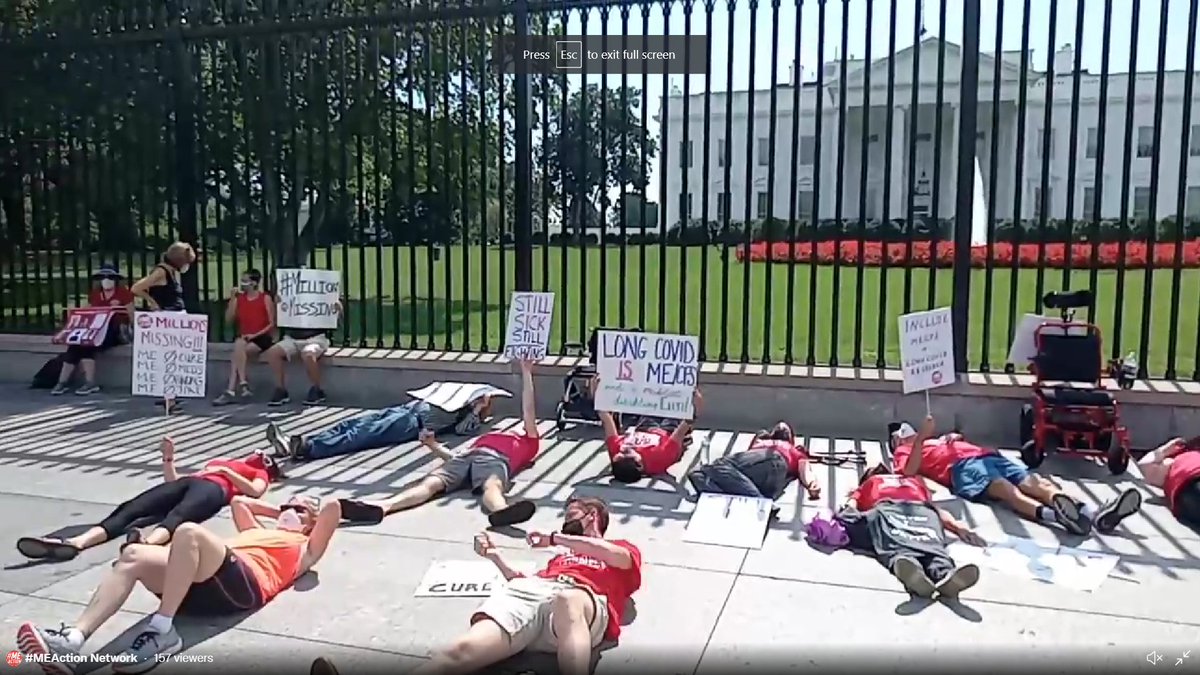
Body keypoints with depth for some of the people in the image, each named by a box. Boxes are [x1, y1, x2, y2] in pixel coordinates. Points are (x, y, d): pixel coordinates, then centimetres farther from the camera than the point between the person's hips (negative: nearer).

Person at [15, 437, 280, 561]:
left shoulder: (258, 474, 29)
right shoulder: (218, 463, 45)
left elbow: (255, 491, 4)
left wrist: (226, 471, 2)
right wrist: (168, 458, 24)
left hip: (212, 489, -6)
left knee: (178, 516, -41)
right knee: (131, 509, -22)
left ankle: (146, 543, -73)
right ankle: (74, 542, -44)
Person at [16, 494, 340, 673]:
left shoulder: (304, 548, 25)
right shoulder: (260, 532, 44)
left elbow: (332, 508, 10)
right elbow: (238, 502, 57)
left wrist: (316, 511, 30)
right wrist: (279, 511, 57)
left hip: (243, 583, -7)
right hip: (201, 584, 7)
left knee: (189, 533, -33)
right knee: (134, 556, -19)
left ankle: (161, 632, -33)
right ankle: (73, 639, -36)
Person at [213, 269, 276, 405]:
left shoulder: (266, 298, -3)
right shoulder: (239, 298, 9)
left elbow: (272, 324, -5)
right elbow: (229, 320, 3)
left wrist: (255, 335, -16)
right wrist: (232, 299, -3)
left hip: (262, 338, -4)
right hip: (244, 338, 4)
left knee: (239, 349, -29)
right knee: (238, 345, -31)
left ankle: (231, 392, -26)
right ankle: (242, 384, -33)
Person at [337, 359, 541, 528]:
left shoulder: (528, 443, 35)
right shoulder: (486, 437, 45)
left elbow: (528, 410, 26)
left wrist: (526, 371, 25)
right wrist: (433, 445, 19)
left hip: (496, 459, -3)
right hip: (466, 456, 3)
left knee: (491, 486, -39)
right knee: (431, 483, -27)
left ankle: (500, 512, -75)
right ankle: (380, 507, -53)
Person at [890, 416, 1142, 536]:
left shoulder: (939, 440, 45)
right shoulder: (904, 453, 23)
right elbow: (909, 471, 0)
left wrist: (955, 438, 17)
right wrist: (922, 437, -7)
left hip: (987, 456, 7)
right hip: (962, 467, -7)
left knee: (1034, 482, -21)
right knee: (1007, 490, -37)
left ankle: (1096, 514, -44)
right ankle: (1054, 515, -68)